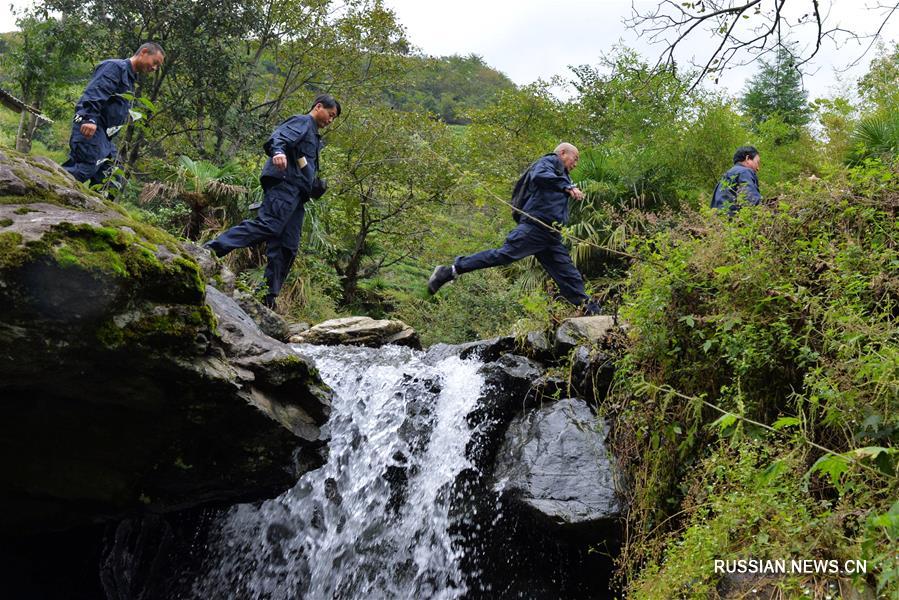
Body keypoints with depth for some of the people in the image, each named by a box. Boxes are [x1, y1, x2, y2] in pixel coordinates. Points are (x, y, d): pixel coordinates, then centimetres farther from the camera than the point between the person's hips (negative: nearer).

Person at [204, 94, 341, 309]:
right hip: (284, 184, -10)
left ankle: (269, 297, 0)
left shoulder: (313, 136, 35)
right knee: (267, 225, -29)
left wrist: (316, 187, 22)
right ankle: (212, 249, -37)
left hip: (295, 194, 10)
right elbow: (278, 137, -13)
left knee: (288, 247, 1)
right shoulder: (302, 121, 7)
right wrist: (278, 152, -35)